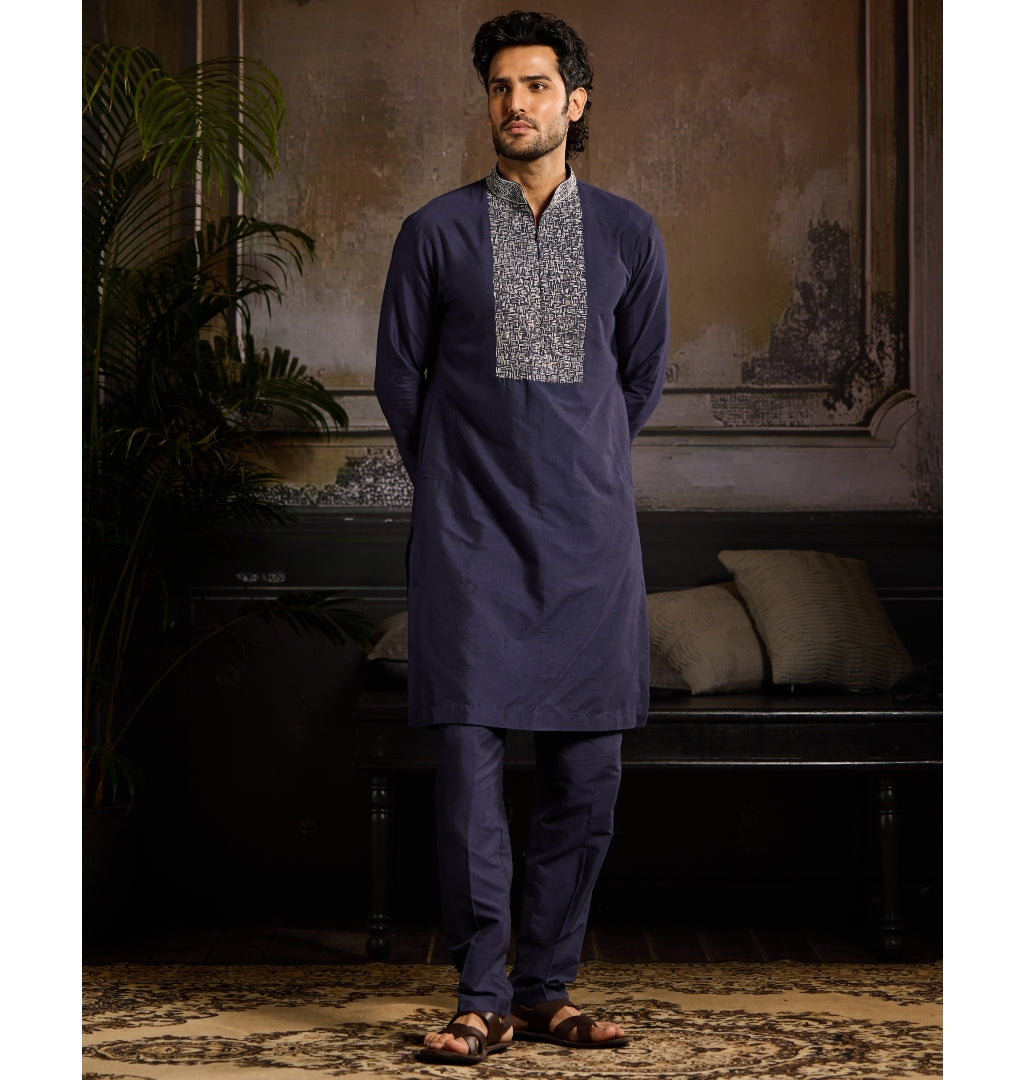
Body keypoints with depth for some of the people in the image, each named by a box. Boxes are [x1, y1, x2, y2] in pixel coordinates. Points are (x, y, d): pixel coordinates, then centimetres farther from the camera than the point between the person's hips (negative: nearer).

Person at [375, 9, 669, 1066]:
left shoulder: (628, 234, 9)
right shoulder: (437, 232, 3)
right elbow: (398, 374, 10)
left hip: (589, 536, 2)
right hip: (469, 537, -2)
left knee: (586, 770, 2)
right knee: (469, 754, -7)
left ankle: (546, 989, 14)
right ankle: (483, 998, 2)